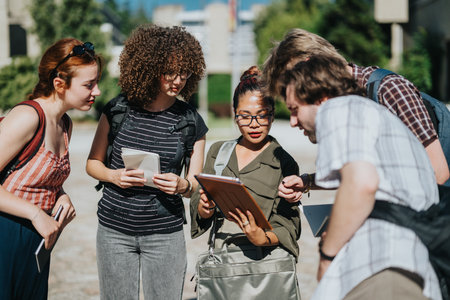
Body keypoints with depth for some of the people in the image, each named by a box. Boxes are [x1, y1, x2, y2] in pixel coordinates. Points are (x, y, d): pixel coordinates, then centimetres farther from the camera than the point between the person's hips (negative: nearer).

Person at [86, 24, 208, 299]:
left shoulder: (191, 121, -1)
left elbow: (197, 184, 4)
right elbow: (93, 163, 8)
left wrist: (183, 185, -19)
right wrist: (114, 176, -13)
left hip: (166, 233, 0)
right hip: (115, 229, 0)